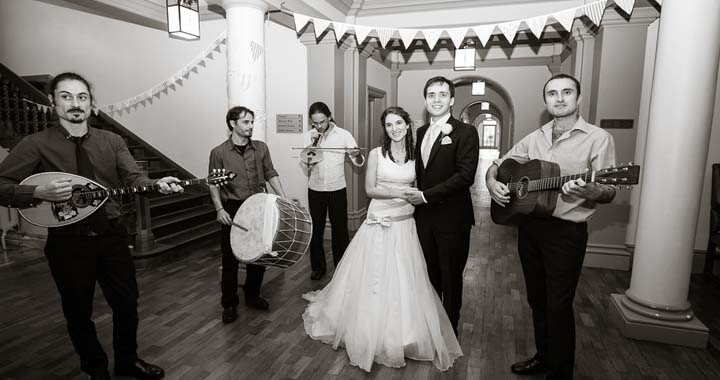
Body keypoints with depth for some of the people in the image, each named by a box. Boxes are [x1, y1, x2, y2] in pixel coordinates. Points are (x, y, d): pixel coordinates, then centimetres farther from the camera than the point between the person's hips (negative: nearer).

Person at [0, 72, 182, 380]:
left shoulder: (112, 141, 3)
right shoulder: (36, 144, -6)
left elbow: (133, 178, -8)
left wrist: (157, 184, -28)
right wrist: (39, 192, -25)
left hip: (111, 235, 3)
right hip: (67, 242, -2)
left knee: (127, 303, 13)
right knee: (78, 313, 14)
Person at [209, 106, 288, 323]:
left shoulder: (261, 148, 4)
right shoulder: (219, 152, -4)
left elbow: (271, 175, 7)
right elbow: (213, 184, -3)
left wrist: (283, 198, -1)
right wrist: (219, 209, -14)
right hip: (232, 210, -3)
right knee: (230, 258, 4)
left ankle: (252, 295, 32)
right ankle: (229, 304, 20)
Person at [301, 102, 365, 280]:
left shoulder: (344, 135, -6)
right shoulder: (309, 136, 1)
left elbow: (359, 163, -6)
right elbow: (305, 165, -5)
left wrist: (357, 155, -30)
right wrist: (312, 144, -19)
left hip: (337, 190, -2)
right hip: (315, 190, 2)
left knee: (340, 230, 6)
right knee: (316, 229, 9)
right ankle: (318, 266, 25)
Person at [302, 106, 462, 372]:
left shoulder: (415, 155, 6)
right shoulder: (376, 154, -3)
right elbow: (370, 189, -7)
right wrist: (399, 193, -16)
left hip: (405, 224, 3)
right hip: (379, 223, -3)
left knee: (404, 280, 8)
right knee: (375, 278, 4)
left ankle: (402, 335, 28)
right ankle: (373, 334, 24)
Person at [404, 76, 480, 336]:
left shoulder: (465, 132, -10)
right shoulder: (420, 133, 11)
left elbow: (465, 175, -19)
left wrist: (427, 195, -18)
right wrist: (416, 197, 2)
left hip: (452, 218, -5)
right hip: (424, 216, 5)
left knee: (451, 278, 10)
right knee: (430, 274, 17)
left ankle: (449, 331, 30)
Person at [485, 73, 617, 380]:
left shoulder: (598, 138, -5)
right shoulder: (534, 139, 9)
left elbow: (609, 191, -8)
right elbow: (497, 165, 14)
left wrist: (587, 191, -30)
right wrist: (493, 183, -8)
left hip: (566, 232, -5)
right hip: (529, 226, 5)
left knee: (558, 306, 1)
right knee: (537, 299, 16)